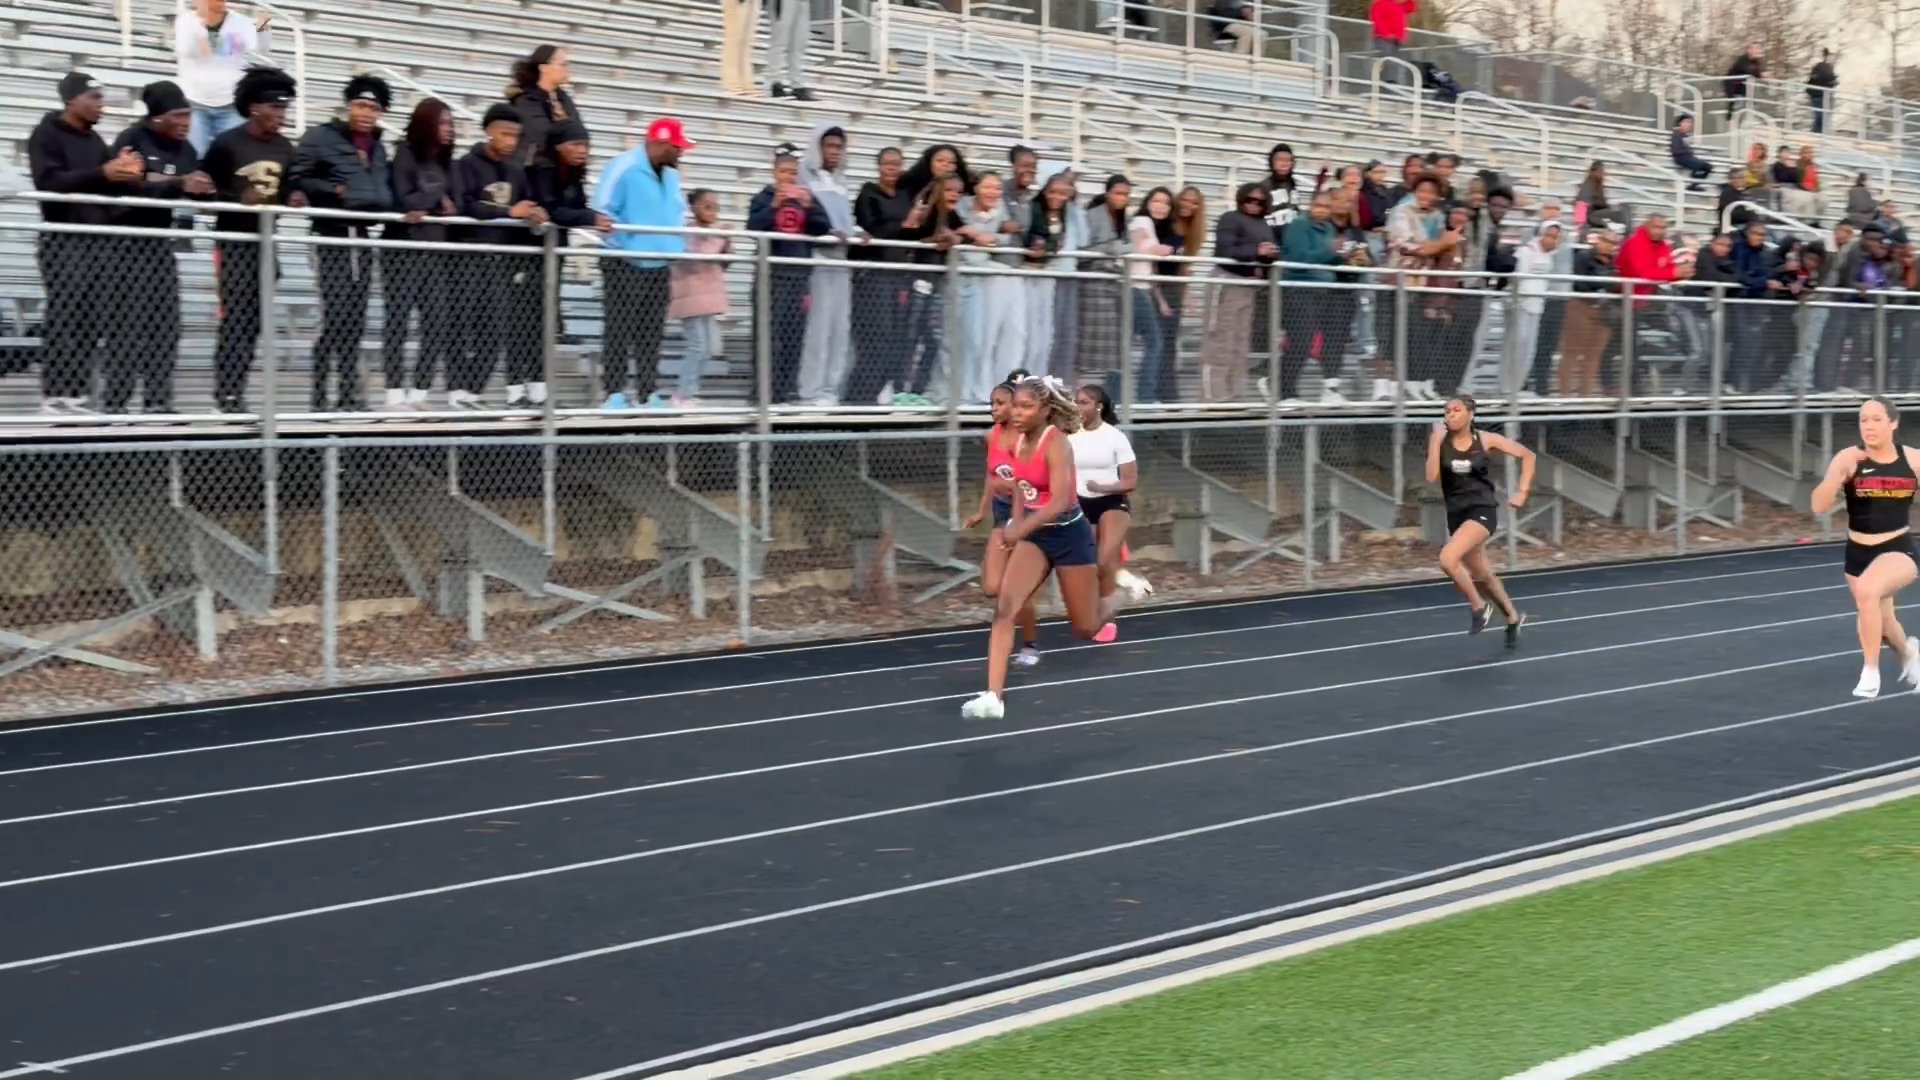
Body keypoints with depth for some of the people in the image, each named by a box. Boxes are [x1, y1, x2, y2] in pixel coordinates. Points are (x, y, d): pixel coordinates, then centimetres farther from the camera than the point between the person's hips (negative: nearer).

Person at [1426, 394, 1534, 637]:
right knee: (1482, 575, 17)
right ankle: (1513, 617, 41)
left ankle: (1479, 607, -6)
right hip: (1456, 513, 5)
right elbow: (1432, 477, -14)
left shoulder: (1485, 440, -6)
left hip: (1482, 510, -5)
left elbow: (1527, 455, 4)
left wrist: (1522, 492, -1)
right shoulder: (1441, 441, -2)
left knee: (1448, 559, -27)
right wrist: (1436, 441, -17)